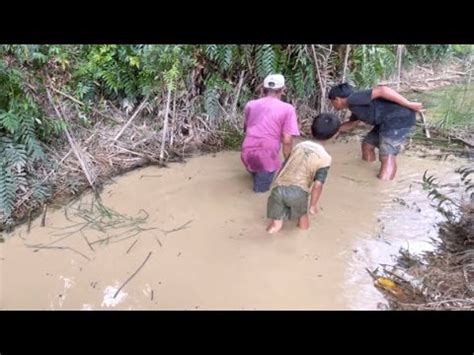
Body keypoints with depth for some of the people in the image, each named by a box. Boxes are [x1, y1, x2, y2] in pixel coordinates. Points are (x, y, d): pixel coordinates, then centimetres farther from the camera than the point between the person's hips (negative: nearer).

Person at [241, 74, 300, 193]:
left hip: (247, 153, 4)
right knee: (261, 189, 16)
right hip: (267, 156, -4)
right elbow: (287, 141, -8)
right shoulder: (288, 109, -3)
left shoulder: (251, 104, 8)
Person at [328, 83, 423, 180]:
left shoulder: (353, 99, -10)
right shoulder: (355, 106, 21)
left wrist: (409, 104, -19)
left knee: (387, 157, -13)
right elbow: (352, 123, 41)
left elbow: (381, 90, -19)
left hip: (399, 118, -10)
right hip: (390, 120, 10)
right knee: (367, 145, 20)